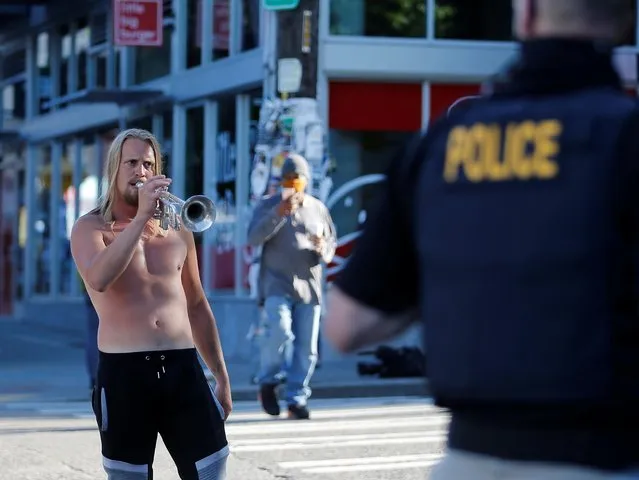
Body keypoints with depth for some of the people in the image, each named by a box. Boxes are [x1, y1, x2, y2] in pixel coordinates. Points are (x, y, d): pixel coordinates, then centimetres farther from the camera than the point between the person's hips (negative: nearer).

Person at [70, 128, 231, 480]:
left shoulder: (178, 228, 15)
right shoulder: (90, 227, 2)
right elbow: (99, 280, -21)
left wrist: (221, 375, 19)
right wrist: (141, 216, -24)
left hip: (183, 369, 3)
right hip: (124, 372, -3)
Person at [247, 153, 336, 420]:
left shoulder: (318, 208, 14)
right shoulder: (268, 205, 5)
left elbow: (332, 243, 18)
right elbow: (254, 238, -9)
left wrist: (323, 248, -7)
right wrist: (278, 213, -23)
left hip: (309, 285, 3)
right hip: (277, 284, -3)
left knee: (306, 345, -1)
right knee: (279, 330, -23)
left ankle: (297, 399, 7)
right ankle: (268, 382, -2)